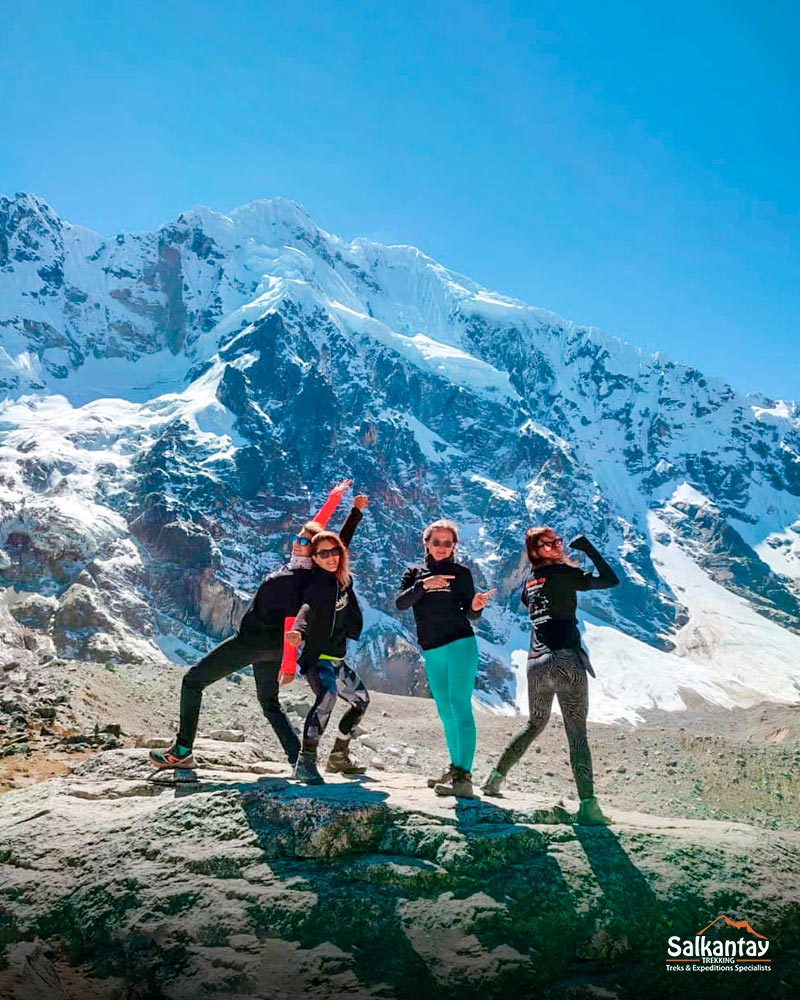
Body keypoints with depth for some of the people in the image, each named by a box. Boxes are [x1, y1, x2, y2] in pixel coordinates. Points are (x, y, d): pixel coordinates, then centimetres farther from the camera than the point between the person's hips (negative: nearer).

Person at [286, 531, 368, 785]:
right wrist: (299, 631, -57)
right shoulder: (316, 583, -17)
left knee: (361, 700, 20)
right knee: (327, 696, -34)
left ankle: (339, 757, 33)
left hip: (337, 659, 9)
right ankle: (306, 762, -34)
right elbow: (307, 608, -39)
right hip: (317, 657, -9)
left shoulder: (344, 581, 6)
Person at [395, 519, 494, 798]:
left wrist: (476, 607, -19)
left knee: (460, 705, -14)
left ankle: (464, 778, -20)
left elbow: (470, 615, 4)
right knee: (445, 712, 11)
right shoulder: (414, 574, 11)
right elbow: (400, 603, -7)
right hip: (432, 652, 5)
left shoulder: (461, 573, 4)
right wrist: (423, 585, -21)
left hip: (460, 644, -4)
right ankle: (455, 769, 21)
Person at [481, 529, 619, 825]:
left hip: (535, 664, 7)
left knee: (535, 724, 26)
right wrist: (589, 548, 0)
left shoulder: (529, 581, 15)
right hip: (566, 660, -6)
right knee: (577, 734, -4)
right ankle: (588, 806, -8)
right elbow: (611, 580, -6)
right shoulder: (563, 573, -4)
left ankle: (496, 776, 30)